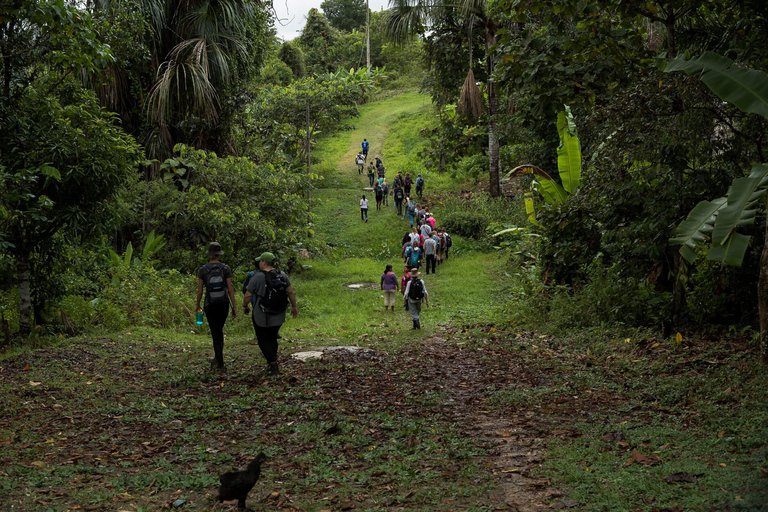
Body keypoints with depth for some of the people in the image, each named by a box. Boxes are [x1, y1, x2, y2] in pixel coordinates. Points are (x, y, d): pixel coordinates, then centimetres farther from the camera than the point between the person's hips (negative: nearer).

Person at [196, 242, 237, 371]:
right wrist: (234, 307, -1)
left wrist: (198, 305, 13)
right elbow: (230, 289, -7)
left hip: (210, 305, -1)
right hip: (223, 304, 2)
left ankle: (220, 364, 1)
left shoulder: (202, 270, -8)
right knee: (219, 330, 22)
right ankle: (217, 357, 34)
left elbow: (200, 291, -3)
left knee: (216, 333, 3)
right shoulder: (225, 268, -8)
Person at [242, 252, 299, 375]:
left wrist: (244, 306, 9)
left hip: (263, 316, -5)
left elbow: (248, 295, -9)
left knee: (263, 340, 9)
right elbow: (291, 292, -1)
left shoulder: (258, 277, -16)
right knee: (272, 338, 22)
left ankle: (274, 366, 0)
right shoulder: (282, 275, -3)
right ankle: (271, 364, 28)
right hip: (279, 315, 5)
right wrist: (294, 306, 10)